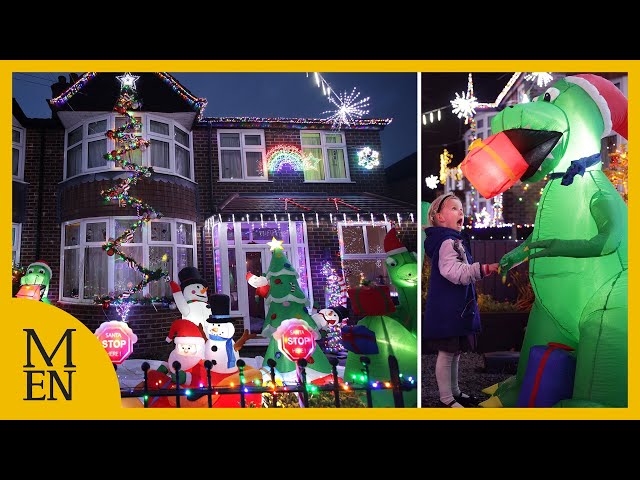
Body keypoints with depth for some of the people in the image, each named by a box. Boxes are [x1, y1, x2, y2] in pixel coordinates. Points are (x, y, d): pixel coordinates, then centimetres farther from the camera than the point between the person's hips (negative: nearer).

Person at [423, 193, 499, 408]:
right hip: (447, 309, -10)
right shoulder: (447, 242, -18)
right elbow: (455, 273, -32)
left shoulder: (456, 241, 16)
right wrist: (484, 269, -42)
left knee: (455, 352, 19)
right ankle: (447, 399, 8)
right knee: (447, 353, -1)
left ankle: (454, 391, 32)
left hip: (457, 308, 10)